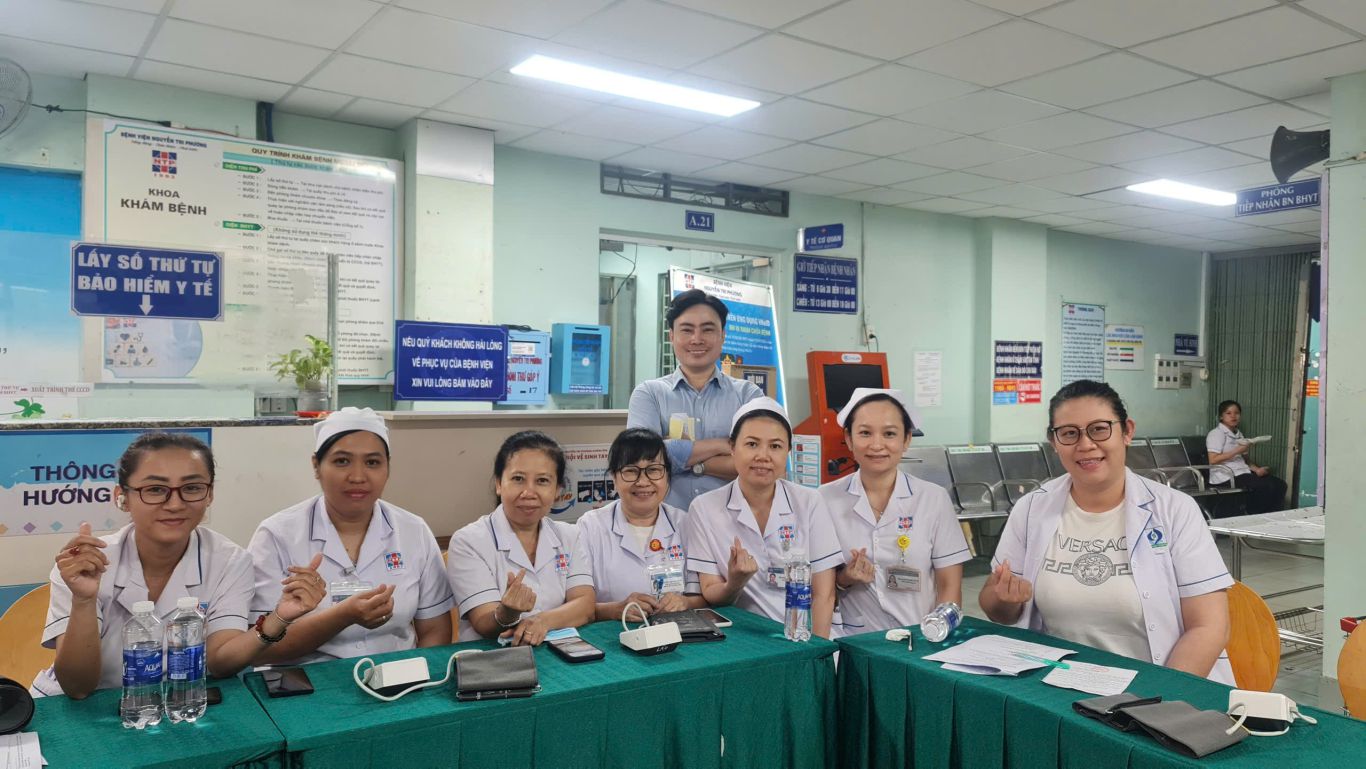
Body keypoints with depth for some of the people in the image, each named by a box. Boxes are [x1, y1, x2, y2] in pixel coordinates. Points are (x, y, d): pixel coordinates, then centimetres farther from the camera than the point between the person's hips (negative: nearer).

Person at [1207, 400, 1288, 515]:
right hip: (1227, 476, -8)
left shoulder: (1238, 434, 21)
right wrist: (1237, 450, -17)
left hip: (1243, 472, 8)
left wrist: (1256, 469, -2)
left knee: (1279, 484, -10)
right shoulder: (1216, 434, -5)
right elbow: (1213, 460, -16)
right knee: (1267, 487, -24)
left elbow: (1244, 459, 17)